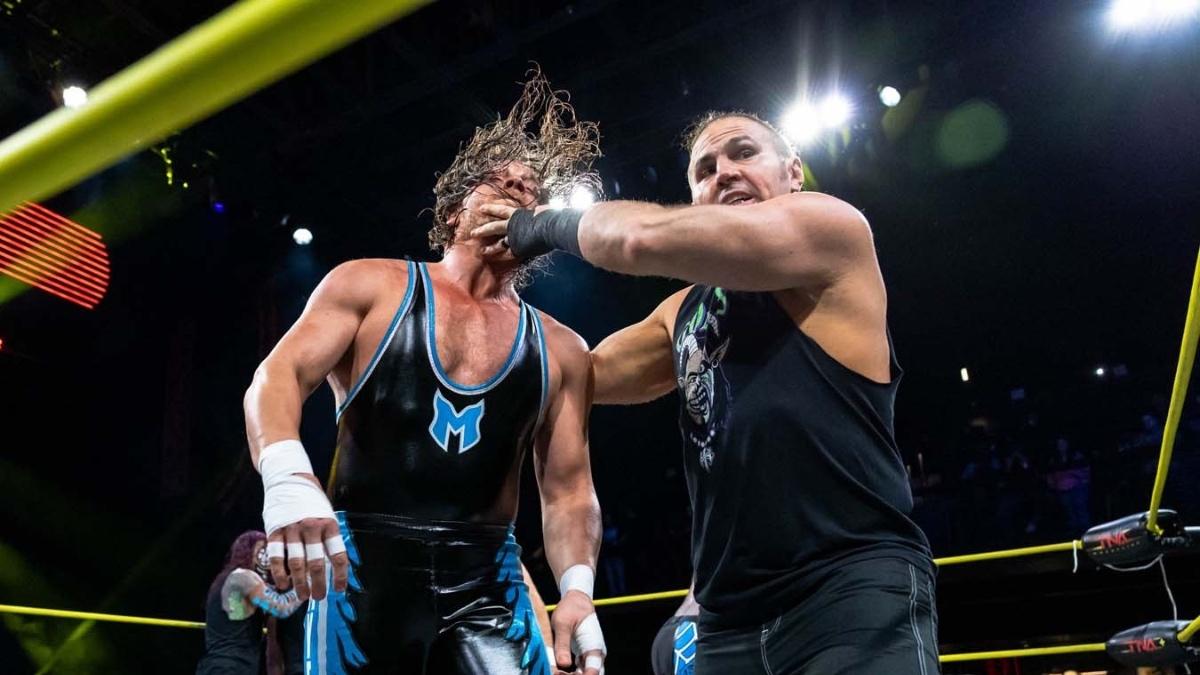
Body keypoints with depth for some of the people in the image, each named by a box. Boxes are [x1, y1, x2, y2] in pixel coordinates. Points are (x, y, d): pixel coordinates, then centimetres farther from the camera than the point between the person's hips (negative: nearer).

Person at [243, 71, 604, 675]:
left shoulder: (560, 351, 11)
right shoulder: (371, 287, 6)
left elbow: (568, 490, 9)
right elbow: (277, 377, -5)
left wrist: (577, 587, -9)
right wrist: (286, 478, -26)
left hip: (488, 581, 2)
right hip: (363, 566, -1)